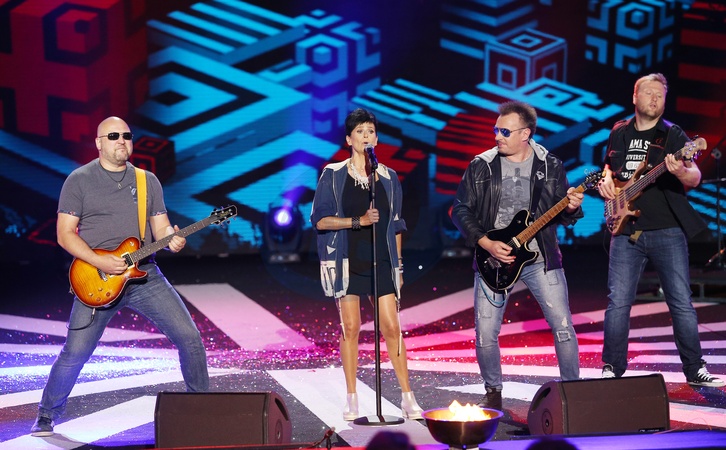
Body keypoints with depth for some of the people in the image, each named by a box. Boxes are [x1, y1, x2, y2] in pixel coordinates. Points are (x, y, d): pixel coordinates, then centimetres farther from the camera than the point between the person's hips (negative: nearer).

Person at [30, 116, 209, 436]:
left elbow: (160, 228, 11)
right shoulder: (79, 180, 0)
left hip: (143, 274, 3)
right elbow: (65, 233, -3)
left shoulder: (148, 181, 11)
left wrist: (172, 241, -14)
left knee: (189, 337, -5)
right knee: (75, 352, -7)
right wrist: (99, 262, -17)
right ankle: (46, 416, 15)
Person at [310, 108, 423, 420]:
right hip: (347, 262, -2)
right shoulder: (333, 174, 0)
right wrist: (358, 221, -16)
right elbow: (320, 219, -5)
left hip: (382, 262, 2)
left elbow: (395, 225, 13)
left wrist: (398, 264, 11)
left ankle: (408, 398, 2)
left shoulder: (388, 177, 9)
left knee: (392, 327, -3)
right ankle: (351, 401, 8)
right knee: (350, 328, 0)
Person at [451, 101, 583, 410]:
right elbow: (461, 210, 0)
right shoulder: (481, 166, 0)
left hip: (540, 257, 0)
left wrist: (571, 209, -18)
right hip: (493, 257, 0)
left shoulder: (550, 165, 1)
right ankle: (493, 393, 18)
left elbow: (562, 214, 7)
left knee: (563, 325, -5)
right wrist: (487, 244, -11)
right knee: (485, 333, -3)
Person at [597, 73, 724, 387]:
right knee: (618, 302, -1)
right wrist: (606, 180, 6)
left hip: (667, 231, -2)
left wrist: (681, 172, -33)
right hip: (626, 231, 2)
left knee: (681, 302, -1)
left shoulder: (673, 135, 0)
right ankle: (612, 369, 11)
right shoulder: (619, 133, 11)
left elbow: (695, 177, -11)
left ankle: (694, 369, 9)